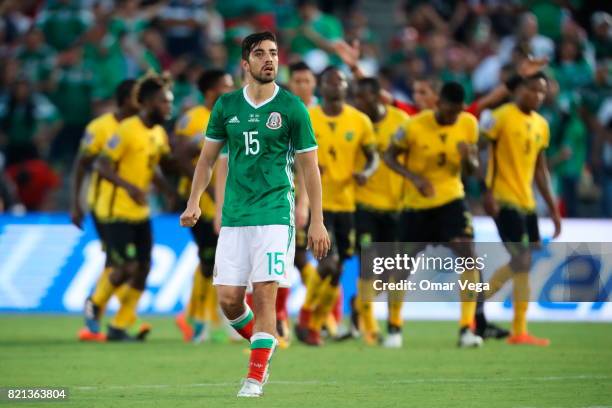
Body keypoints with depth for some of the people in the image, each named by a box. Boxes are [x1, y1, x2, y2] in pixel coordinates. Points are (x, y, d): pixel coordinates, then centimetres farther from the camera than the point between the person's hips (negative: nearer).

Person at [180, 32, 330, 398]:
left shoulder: (292, 108, -1)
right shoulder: (227, 106, 7)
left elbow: (309, 167, 2)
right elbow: (208, 158, 17)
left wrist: (317, 222, -1)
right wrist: (194, 202, 4)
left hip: (275, 215, -3)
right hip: (234, 216, 3)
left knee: (265, 295, -10)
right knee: (228, 298, -1)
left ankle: (256, 377, -3)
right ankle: (263, 345, 26)